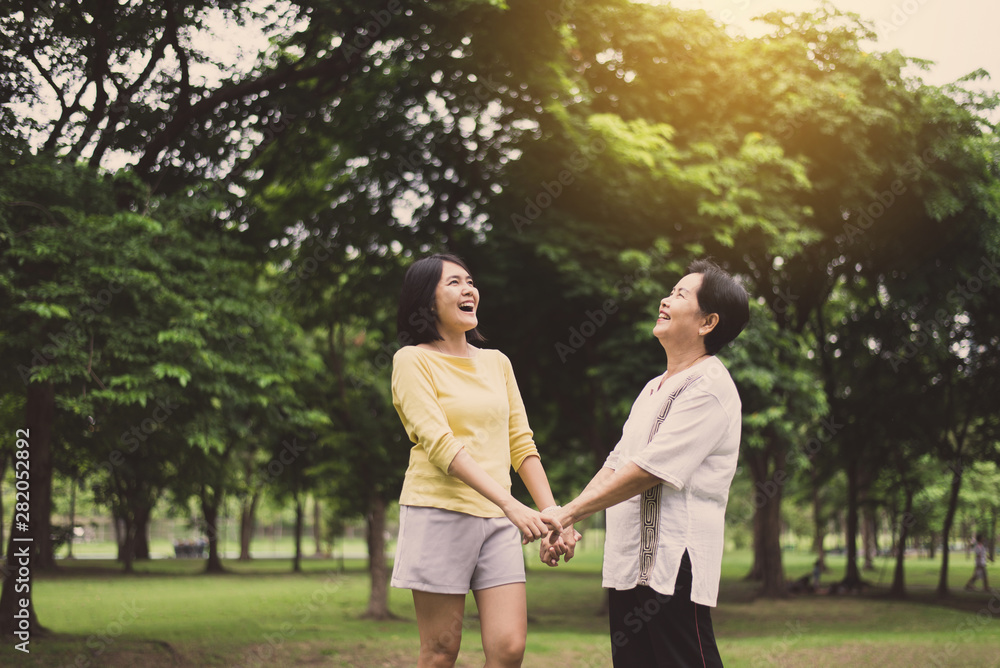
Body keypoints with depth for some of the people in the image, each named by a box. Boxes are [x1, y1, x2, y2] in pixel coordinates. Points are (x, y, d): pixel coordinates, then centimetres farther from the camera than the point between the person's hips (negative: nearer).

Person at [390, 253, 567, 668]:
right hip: (439, 513, -5)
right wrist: (511, 504, -23)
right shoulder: (412, 360, -2)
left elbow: (521, 444, 15)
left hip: (498, 522, 5)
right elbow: (441, 445, -13)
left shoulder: (497, 362, 17)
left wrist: (552, 513, 1)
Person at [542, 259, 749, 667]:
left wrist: (569, 512, -12)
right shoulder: (654, 389, 21)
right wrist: (566, 525, 9)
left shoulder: (709, 387, -9)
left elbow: (648, 470, -16)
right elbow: (616, 463, 20)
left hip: (674, 564, -9)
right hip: (628, 563, 9)